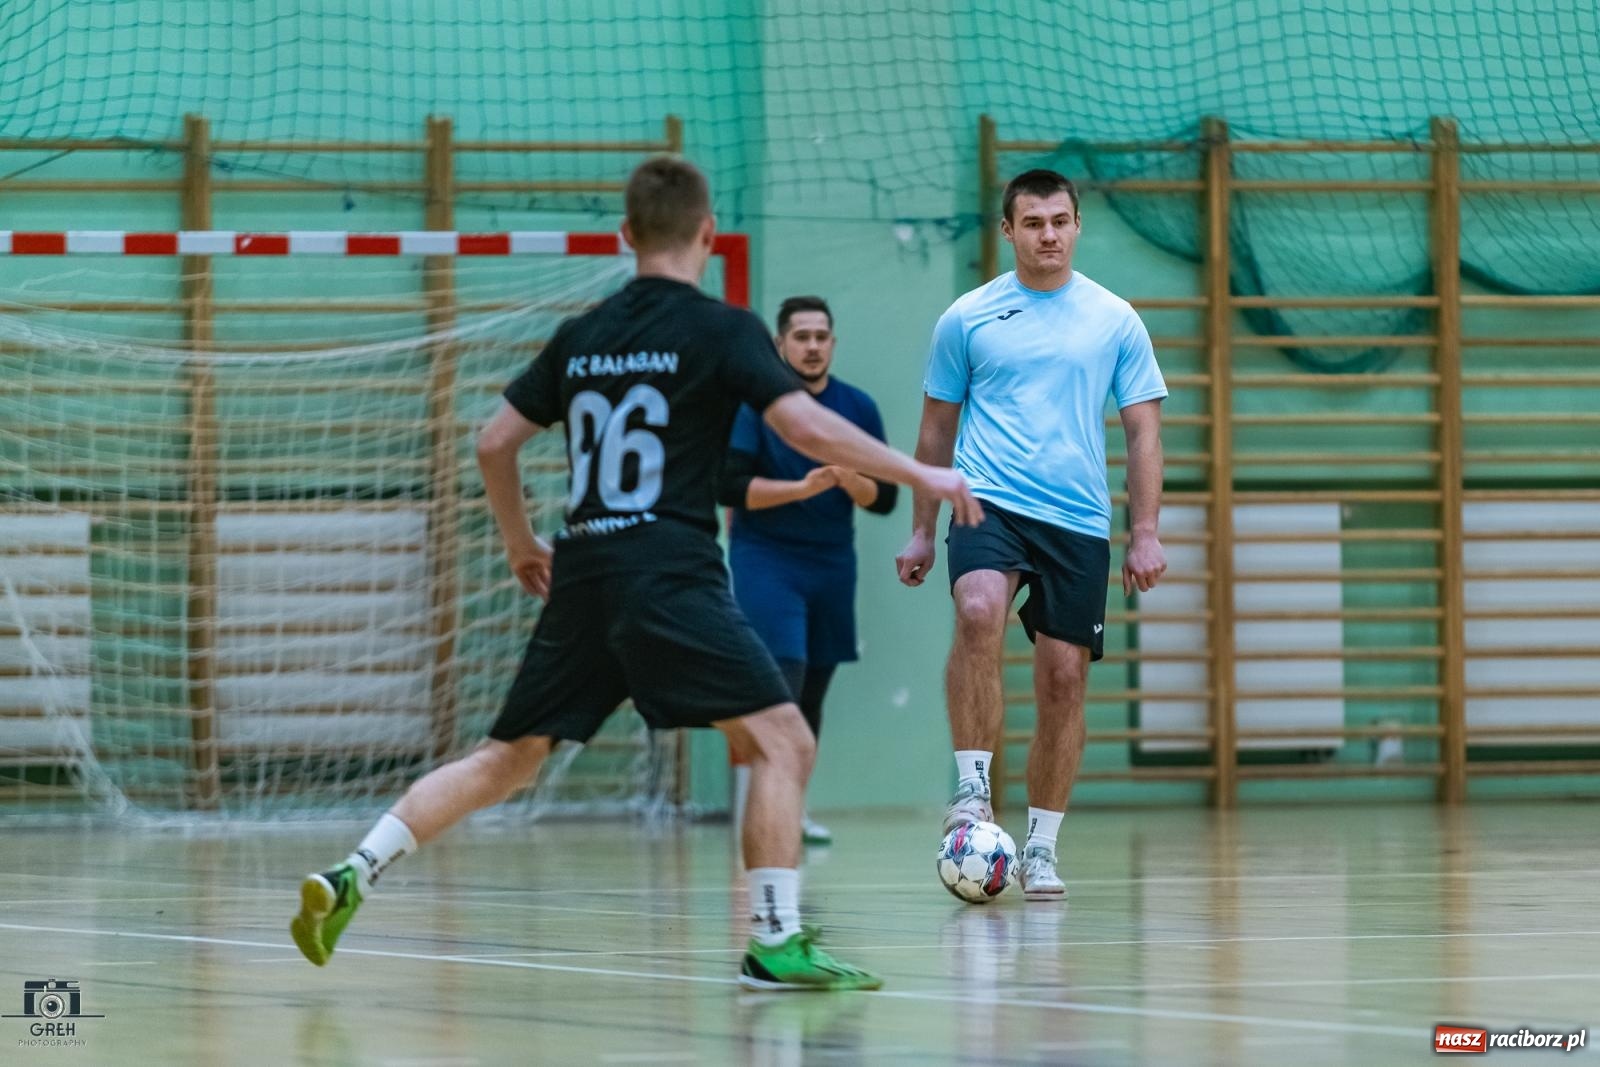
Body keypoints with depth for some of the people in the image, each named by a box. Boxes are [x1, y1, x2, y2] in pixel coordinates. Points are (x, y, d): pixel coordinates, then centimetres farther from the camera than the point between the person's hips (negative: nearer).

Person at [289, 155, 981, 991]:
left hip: (584, 576, 6)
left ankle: (348, 879, 7)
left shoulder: (581, 336, 15)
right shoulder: (719, 329, -2)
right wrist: (920, 475, -3)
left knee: (506, 760, 16)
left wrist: (520, 542, 34)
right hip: (668, 572, -6)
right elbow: (807, 426, -12)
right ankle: (775, 944, -15)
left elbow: (494, 442, 19)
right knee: (781, 740, -5)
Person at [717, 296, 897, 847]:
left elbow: (883, 498, 6)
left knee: (813, 690, 8)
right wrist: (801, 488, -23)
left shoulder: (859, 408, 6)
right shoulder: (754, 403, -6)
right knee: (780, 676, -17)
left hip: (832, 563, 4)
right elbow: (728, 487, -14)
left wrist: (851, 480, -16)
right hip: (766, 559, -4)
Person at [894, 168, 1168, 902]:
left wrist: (1145, 533, -1)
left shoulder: (1115, 320, 7)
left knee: (1064, 678, 1)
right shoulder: (967, 318, 5)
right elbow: (937, 429, 13)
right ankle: (972, 787, -24)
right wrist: (921, 531, 10)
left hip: (1079, 519, 2)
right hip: (989, 505, -2)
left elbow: (1143, 430, 8)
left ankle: (1040, 848, 13)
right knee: (979, 614, -31)